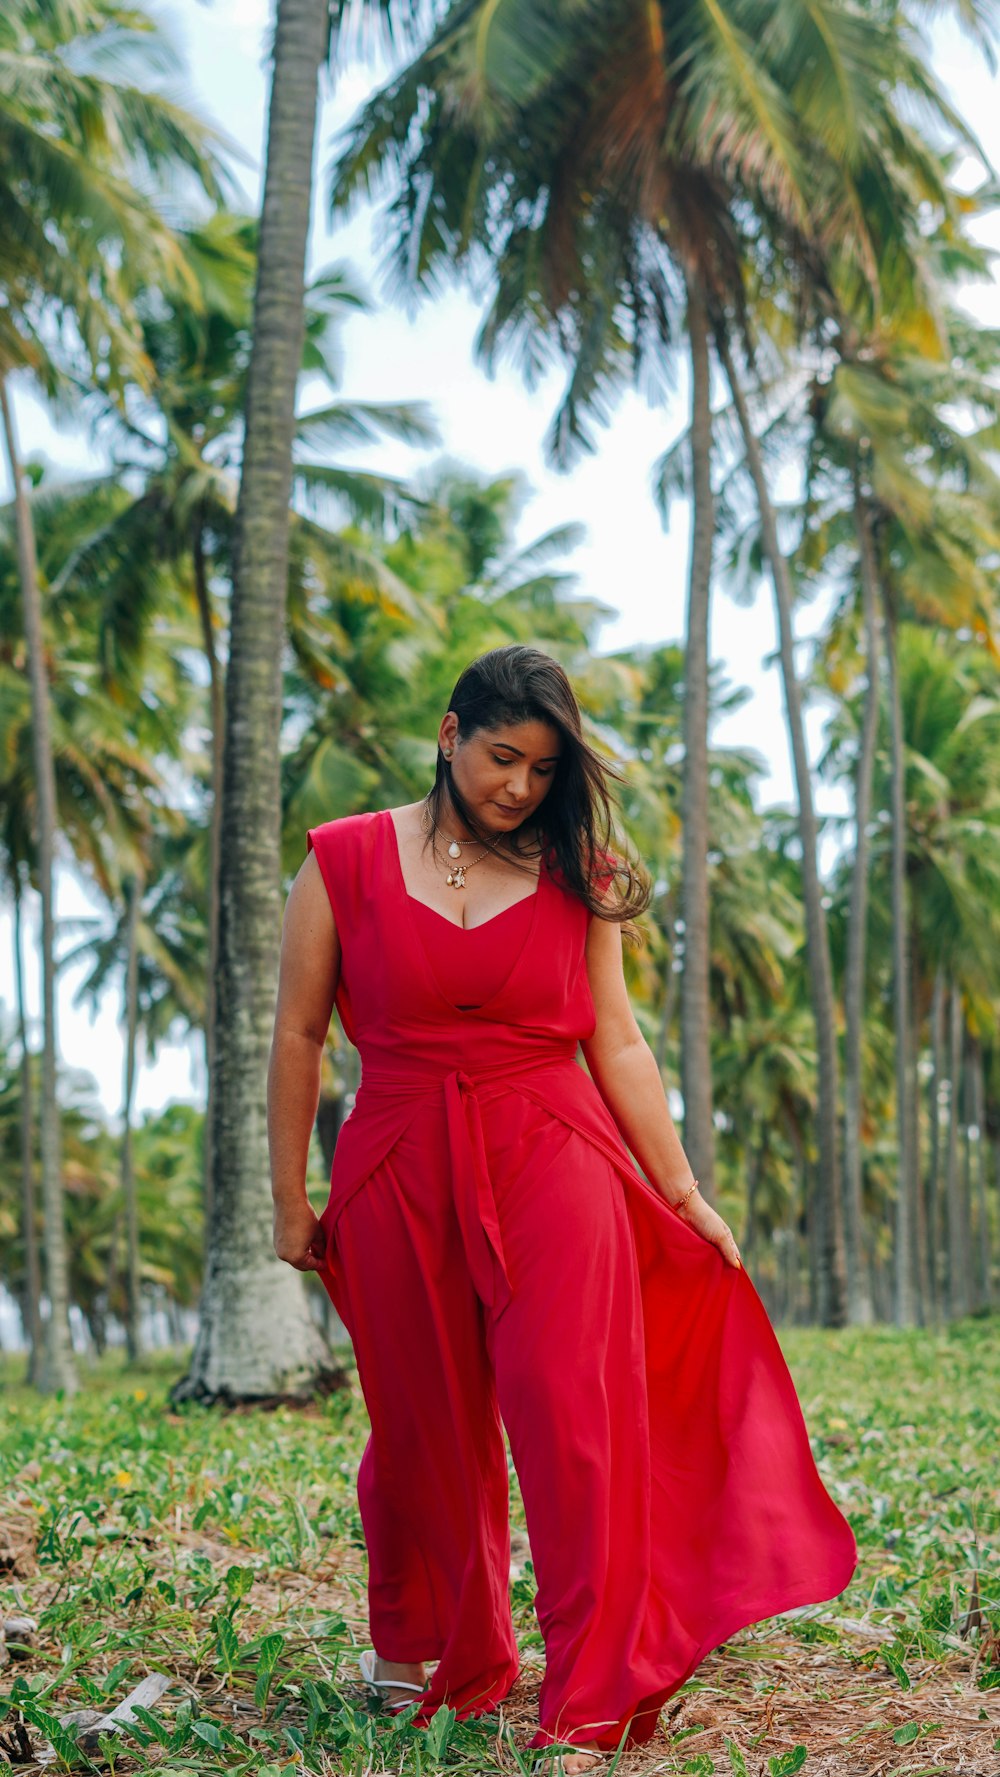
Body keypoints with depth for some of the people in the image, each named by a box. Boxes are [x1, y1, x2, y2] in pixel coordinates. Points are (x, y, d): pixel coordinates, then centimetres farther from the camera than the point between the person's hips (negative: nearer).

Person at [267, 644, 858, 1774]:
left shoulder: (573, 874, 8)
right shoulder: (346, 862, 2)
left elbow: (619, 1046, 10)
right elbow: (296, 1035, 5)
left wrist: (683, 1194, 9)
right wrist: (289, 1201, 5)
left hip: (555, 1167, 1)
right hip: (400, 1176, 0)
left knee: (574, 1415, -10)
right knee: (424, 1427, 10)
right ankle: (417, 1645, 36)